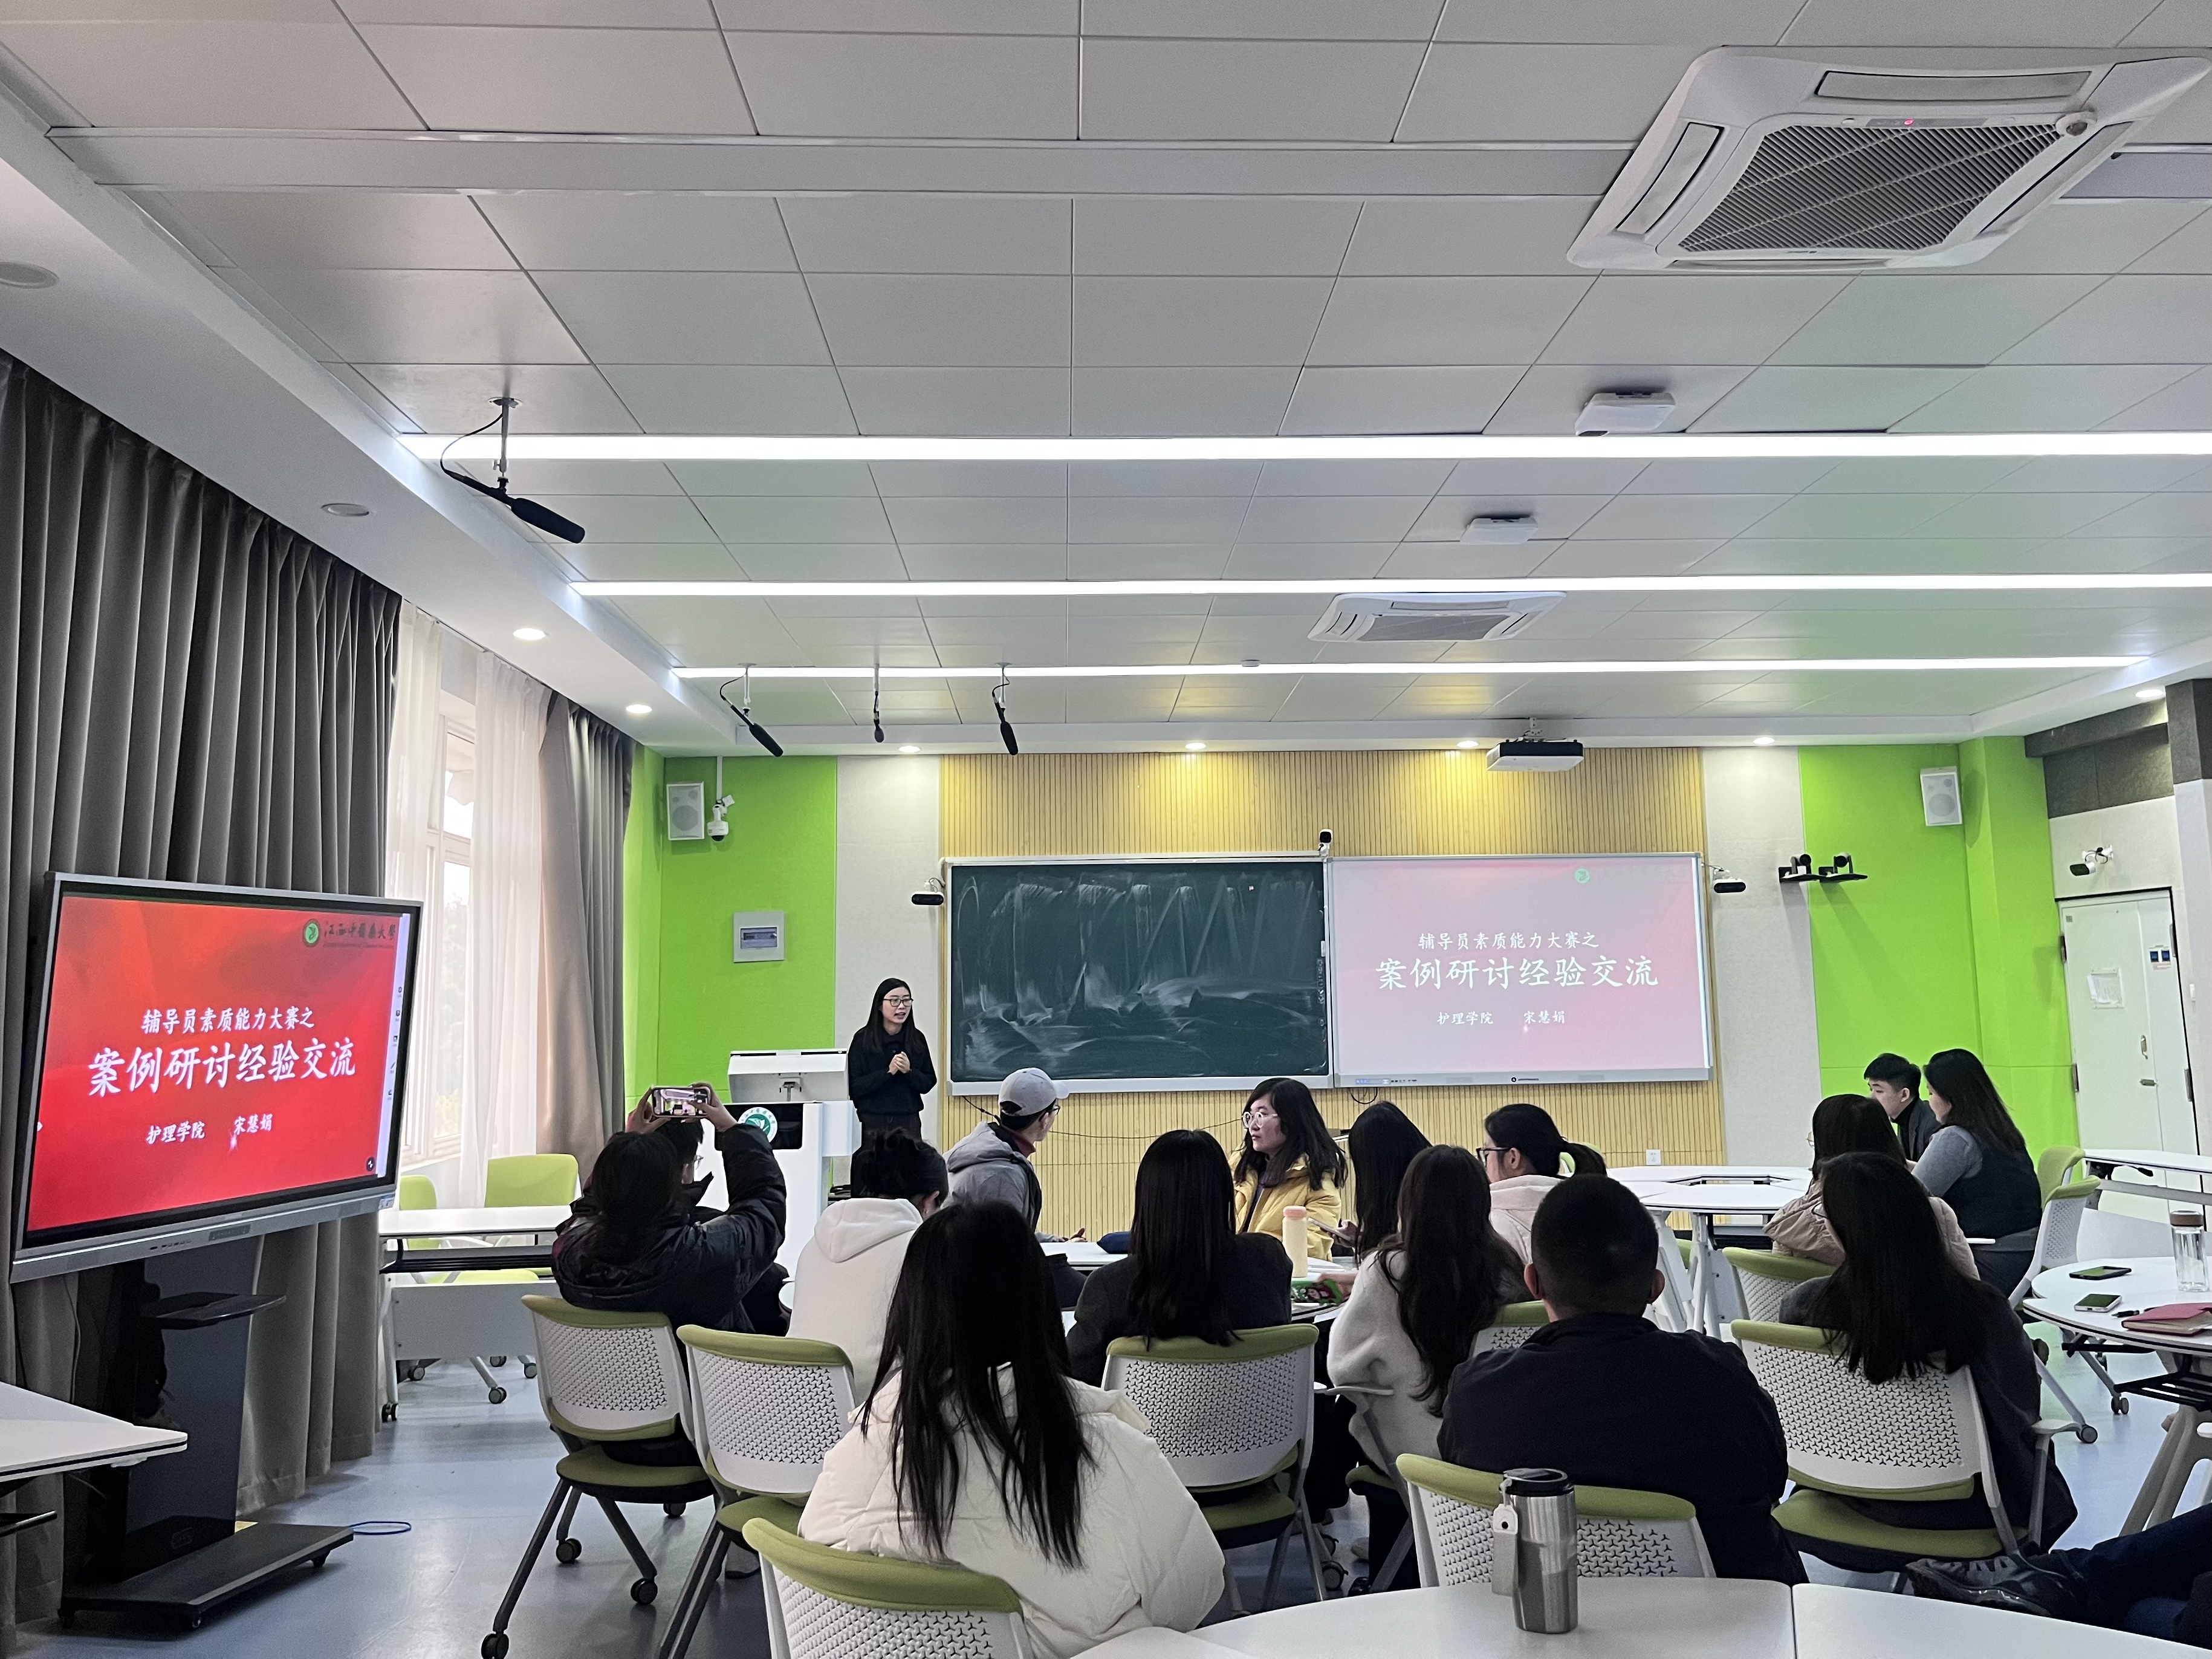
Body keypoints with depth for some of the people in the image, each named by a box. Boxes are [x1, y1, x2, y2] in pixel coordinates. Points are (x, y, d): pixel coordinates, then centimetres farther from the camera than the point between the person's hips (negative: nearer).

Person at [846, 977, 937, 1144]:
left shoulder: (917, 1039, 4)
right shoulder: (863, 1039, -4)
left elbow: (928, 1083, 5)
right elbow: (854, 1087, -8)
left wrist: (909, 1071, -12)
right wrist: (888, 1072, -17)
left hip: (910, 1122, 2)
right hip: (874, 1123, -2)